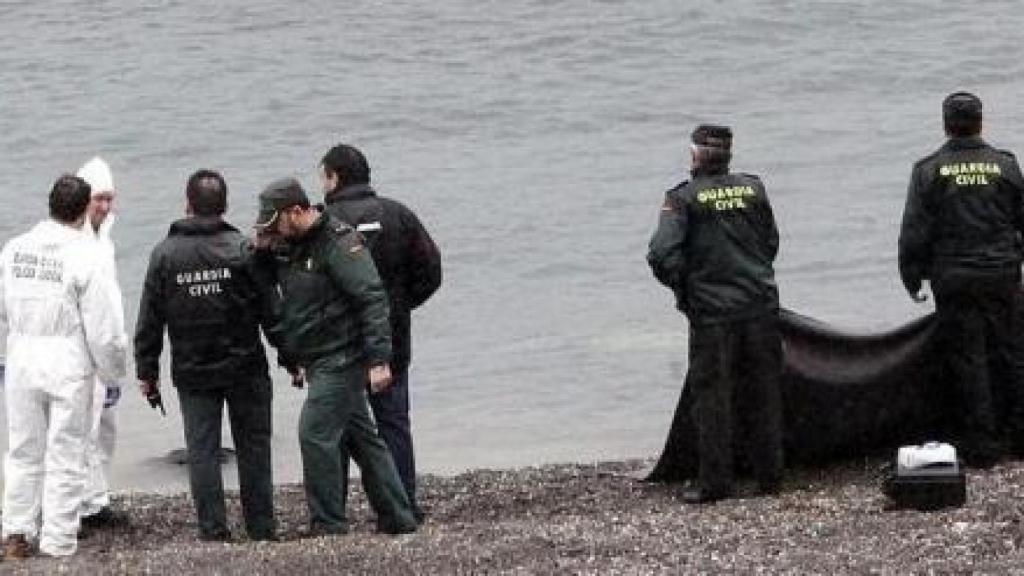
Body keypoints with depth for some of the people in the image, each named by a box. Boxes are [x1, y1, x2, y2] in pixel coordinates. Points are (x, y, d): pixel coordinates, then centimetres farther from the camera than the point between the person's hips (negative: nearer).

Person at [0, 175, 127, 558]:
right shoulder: (83, 256, -14)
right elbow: (104, 326, -12)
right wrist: (112, 372, 1)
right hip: (68, 364, -4)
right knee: (65, 454, 6)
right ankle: (58, 538, 9)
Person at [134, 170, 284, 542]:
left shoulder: (165, 254, -3)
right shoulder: (245, 250, -7)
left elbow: (149, 320, 0)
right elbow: (270, 312, -5)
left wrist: (146, 370, 9)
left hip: (192, 373, 0)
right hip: (245, 369, 0)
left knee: (202, 452, 5)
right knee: (253, 448, 9)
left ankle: (214, 534, 3)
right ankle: (262, 532, 11)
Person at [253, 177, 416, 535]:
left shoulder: (338, 243, -16)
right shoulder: (287, 246, 11)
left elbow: (372, 300, -19)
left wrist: (378, 359, -24)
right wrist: (260, 250, -2)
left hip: (342, 360, -9)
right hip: (320, 363, 9)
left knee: (315, 434, -12)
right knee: (362, 438, 12)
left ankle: (328, 526, -6)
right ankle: (397, 519, 18)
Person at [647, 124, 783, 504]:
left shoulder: (683, 198, -9)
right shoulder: (753, 189, 4)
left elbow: (663, 254, -17)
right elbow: (771, 244, 9)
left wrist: (680, 286, 1)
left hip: (712, 311, -4)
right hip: (760, 305, 4)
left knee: (713, 397, 4)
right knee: (763, 393, 12)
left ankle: (715, 482, 5)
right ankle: (770, 476, 16)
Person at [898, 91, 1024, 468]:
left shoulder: (929, 170, -5)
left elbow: (914, 232, -6)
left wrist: (911, 278, 4)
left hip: (953, 280, -2)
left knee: (969, 359, 3)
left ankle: (982, 444, 3)